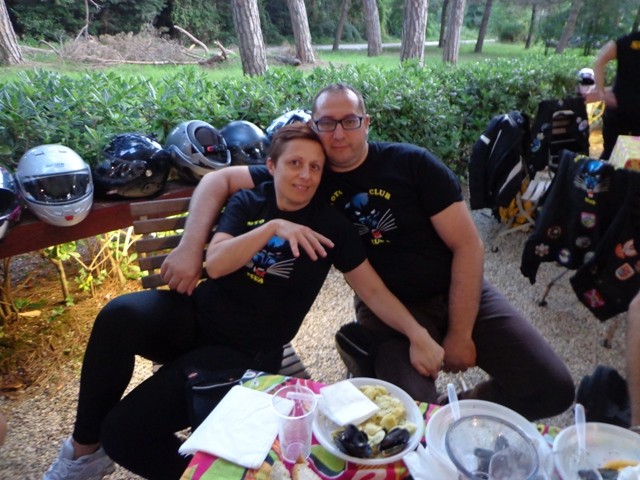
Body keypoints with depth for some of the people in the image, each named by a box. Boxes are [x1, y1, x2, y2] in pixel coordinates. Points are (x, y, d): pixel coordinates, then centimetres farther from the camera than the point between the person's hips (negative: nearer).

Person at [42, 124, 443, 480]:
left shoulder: (330, 225, -5)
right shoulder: (249, 203, 3)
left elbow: (373, 290, -4)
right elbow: (215, 265, -11)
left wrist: (419, 335, -17)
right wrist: (274, 226, -24)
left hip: (243, 352, -3)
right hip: (198, 316, 4)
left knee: (123, 431, -14)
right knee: (119, 314, -27)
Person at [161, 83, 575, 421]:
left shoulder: (412, 164, -12)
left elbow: (468, 245, -11)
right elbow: (219, 180, -3)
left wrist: (460, 335, -12)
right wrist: (191, 248, -20)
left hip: (456, 293, 1)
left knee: (552, 387, -9)